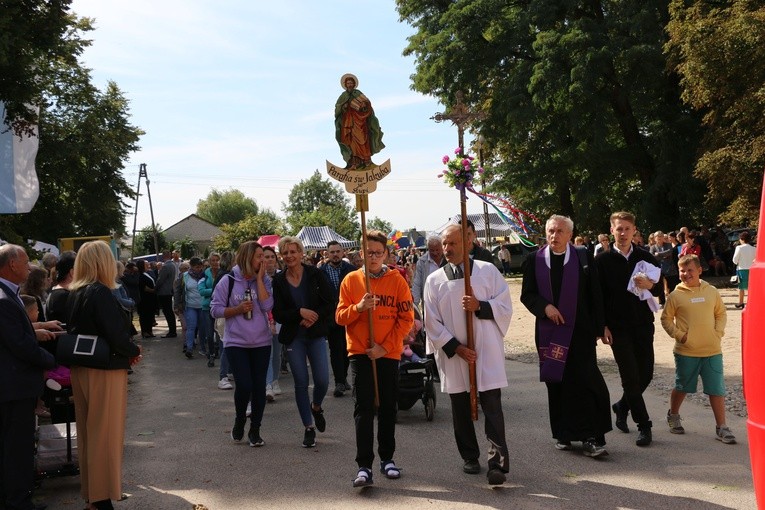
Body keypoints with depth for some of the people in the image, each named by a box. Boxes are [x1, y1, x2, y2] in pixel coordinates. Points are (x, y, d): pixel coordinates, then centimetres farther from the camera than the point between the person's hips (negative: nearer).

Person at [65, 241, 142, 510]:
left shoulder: (74, 294, 6)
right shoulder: (100, 293, -20)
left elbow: (76, 331, 11)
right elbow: (116, 336, -25)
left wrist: (126, 351, 6)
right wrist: (134, 352, -5)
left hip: (81, 369, 8)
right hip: (105, 371, -8)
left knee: (88, 432, 18)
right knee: (105, 434, 1)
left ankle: (90, 488, 30)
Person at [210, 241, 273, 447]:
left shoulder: (264, 280, 2)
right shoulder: (228, 281, -4)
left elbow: (267, 306, -13)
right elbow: (215, 309, -1)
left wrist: (259, 278, -12)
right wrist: (238, 309, -15)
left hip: (261, 343, 3)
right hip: (236, 343, -3)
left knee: (259, 386, 4)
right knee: (244, 385, -11)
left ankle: (255, 430, 19)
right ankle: (240, 420, 18)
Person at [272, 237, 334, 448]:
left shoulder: (316, 275, -3)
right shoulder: (278, 281, 0)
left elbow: (330, 304, -4)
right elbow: (278, 314, -3)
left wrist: (313, 317, -16)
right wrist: (300, 313, -17)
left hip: (316, 335, 0)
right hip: (293, 337, 1)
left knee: (322, 380, -5)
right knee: (301, 383, 2)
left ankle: (316, 407, 29)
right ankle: (308, 428, 15)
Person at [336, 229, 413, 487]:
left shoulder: (397, 280, 0)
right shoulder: (351, 280, 3)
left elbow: (406, 318, -3)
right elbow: (340, 317, 0)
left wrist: (385, 346, -11)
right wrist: (359, 307, -21)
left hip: (389, 353, 1)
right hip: (360, 353, 0)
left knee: (388, 407, 10)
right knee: (363, 409, -4)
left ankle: (387, 458, 24)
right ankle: (364, 466, -5)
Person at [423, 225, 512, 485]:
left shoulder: (487, 271, 2)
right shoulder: (434, 280, 5)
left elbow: (505, 307, 1)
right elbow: (432, 322, 3)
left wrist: (480, 306, -17)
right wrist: (456, 347, -7)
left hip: (486, 350, -2)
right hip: (453, 354, 2)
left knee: (492, 407, -6)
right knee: (461, 409, 10)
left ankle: (498, 463, -6)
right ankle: (470, 457, 25)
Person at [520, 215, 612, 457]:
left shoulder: (583, 258, 1)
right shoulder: (535, 261, 5)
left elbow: (595, 294, 2)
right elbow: (527, 294, 6)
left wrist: (598, 327, -2)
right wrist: (545, 306, -12)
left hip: (579, 331, -2)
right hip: (549, 331, 2)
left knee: (585, 382, -8)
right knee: (556, 383, 6)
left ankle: (590, 438, -4)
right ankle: (563, 434, 18)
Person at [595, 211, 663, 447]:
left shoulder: (646, 258, 6)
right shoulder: (602, 260, -3)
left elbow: (661, 287, 10)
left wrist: (650, 285, -13)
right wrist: (602, 326, -8)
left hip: (643, 324, 3)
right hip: (617, 327, -3)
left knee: (646, 373, 7)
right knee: (631, 376, -3)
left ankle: (622, 406, 32)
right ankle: (644, 425, 7)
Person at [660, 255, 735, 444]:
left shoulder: (711, 292, 4)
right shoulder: (676, 295, -4)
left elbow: (721, 313, 14)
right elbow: (666, 318, 3)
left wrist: (719, 332, 1)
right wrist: (678, 334, -7)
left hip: (712, 351, 2)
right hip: (686, 352, -2)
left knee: (717, 390, 2)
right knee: (682, 387, 14)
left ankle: (721, 428, 10)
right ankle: (673, 416, 37)